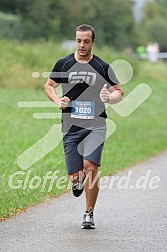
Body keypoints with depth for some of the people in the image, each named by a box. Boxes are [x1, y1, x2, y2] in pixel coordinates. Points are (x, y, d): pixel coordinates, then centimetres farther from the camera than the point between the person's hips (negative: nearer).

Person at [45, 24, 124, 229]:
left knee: (90, 165, -22)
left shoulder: (102, 67, 2)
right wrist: (57, 100, -1)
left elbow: (119, 92, 10)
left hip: (95, 125, -2)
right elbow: (49, 85, 19)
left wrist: (109, 98, -12)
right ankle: (78, 180, 40)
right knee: (74, 175, -1)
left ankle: (89, 214, -7)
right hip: (70, 126, 2)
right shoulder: (63, 64, 5)